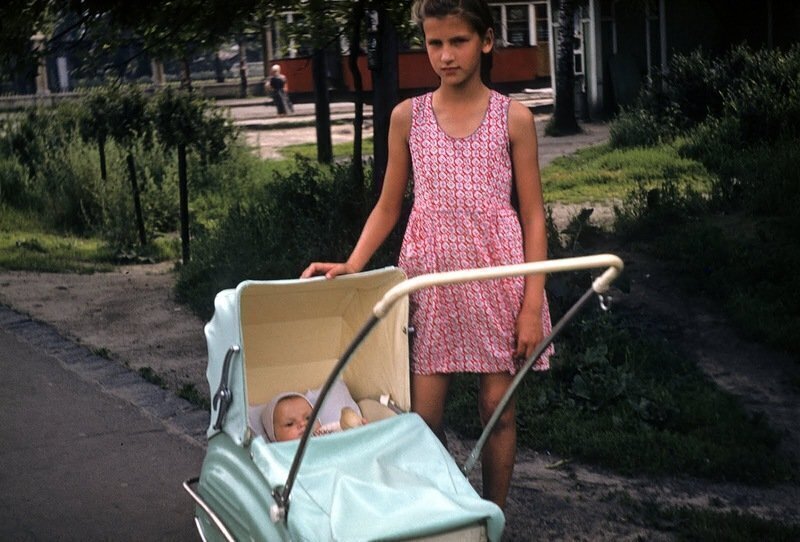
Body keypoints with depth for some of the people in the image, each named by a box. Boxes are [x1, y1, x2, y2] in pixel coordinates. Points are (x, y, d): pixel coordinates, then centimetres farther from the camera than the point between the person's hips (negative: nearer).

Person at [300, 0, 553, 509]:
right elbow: (388, 206, 11)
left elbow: (533, 216, 0)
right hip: (430, 277, 1)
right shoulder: (408, 117, 4)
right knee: (423, 414, -1)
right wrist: (352, 266, -4)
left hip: (498, 276, -1)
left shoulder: (513, 118, -1)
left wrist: (532, 304, -7)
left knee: (499, 408, 5)